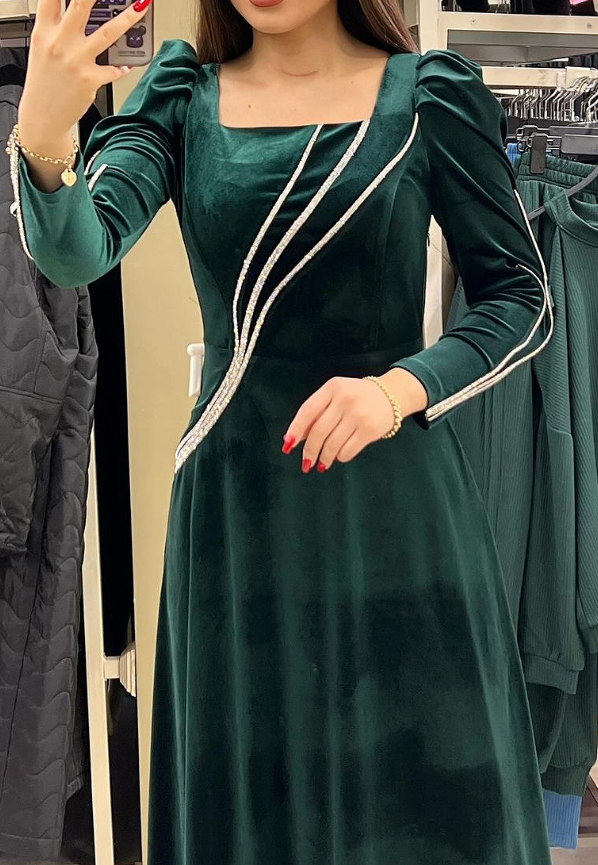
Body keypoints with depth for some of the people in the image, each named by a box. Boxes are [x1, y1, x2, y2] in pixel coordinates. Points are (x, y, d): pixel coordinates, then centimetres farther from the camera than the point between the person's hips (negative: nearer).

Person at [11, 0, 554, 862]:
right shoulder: (183, 99, 3)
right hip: (235, 500, 2)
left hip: (396, 498, -1)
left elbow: (523, 298, 0)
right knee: (247, 793, 13)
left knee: (427, 791, 7)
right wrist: (43, 136, -33)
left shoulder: (430, 95, -1)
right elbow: (75, 253, -13)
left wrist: (402, 388, -17)